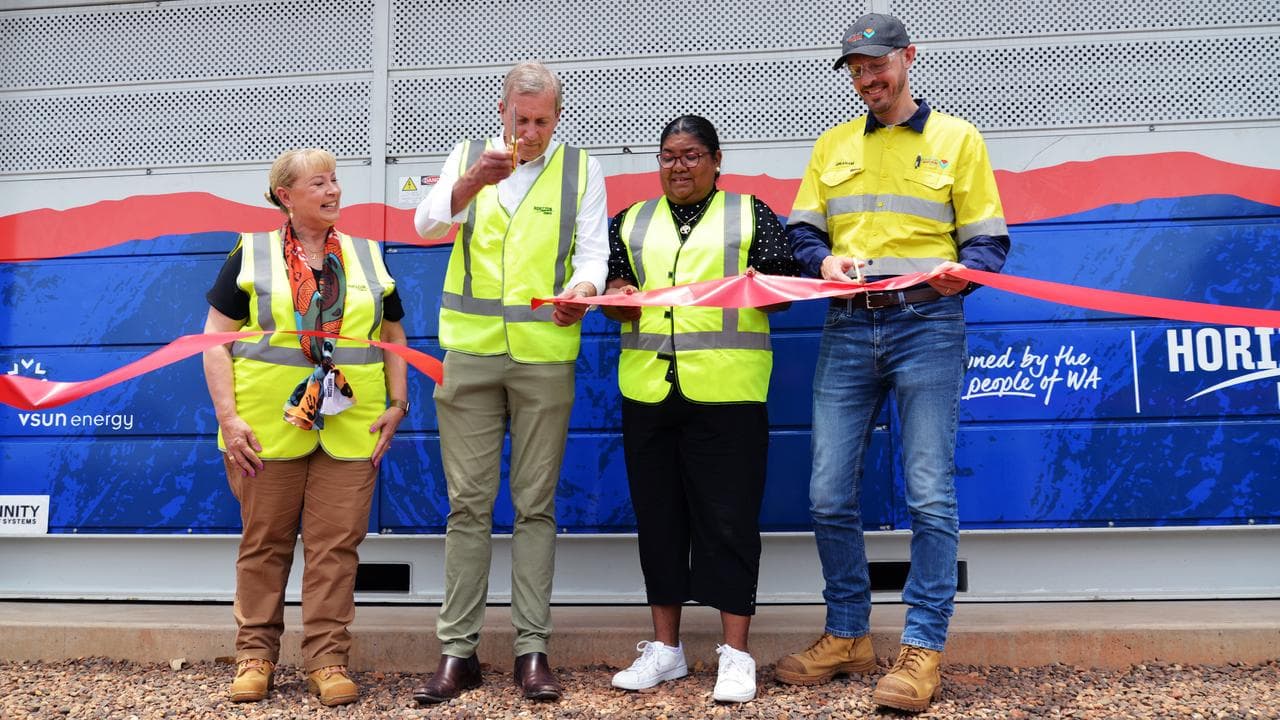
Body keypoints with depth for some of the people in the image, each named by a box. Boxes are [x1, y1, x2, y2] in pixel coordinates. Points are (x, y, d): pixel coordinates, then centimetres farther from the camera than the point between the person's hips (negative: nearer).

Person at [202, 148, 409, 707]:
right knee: (264, 541, 6)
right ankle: (255, 654, 19)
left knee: (336, 544, 1)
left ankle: (327, 659, 10)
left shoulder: (368, 258, 14)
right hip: (267, 426, -2)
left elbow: (394, 339, 16)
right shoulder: (251, 255, 5)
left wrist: (397, 404, 4)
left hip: (351, 428, 2)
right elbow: (215, 341, 2)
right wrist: (228, 416, -8)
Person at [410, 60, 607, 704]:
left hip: (545, 354, -1)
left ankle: (532, 650, 9)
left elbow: (593, 251, 3)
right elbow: (425, 225, -2)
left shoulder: (580, 168, 9)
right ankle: (457, 651, 9)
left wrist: (579, 290, -20)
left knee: (535, 504, 3)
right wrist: (474, 181, -19)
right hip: (470, 351, 1)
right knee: (468, 502, 2)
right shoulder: (468, 158, 11)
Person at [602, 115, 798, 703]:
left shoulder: (750, 214, 9)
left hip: (727, 389, -3)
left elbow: (785, 285, 5)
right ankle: (665, 648, 20)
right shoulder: (632, 222, 18)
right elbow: (609, 282, 16)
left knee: (728, 519, -3)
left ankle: (735, 654, 7)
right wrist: (616, 296, -6)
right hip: (648, 389, 4)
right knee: (658, 517, 8)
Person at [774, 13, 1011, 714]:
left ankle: (923, 648, 7)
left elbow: (988, 240, 5)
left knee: (930, 494, -4)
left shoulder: (956, 137, 8)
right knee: (829, 495, 3)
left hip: (927, 324, -3)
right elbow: (800, 230, 13)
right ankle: (846, 636, 19)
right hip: (847, 328, 3)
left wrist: (962, 271, -17)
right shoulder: (832, 145, 17)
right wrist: (823, 259, -10)